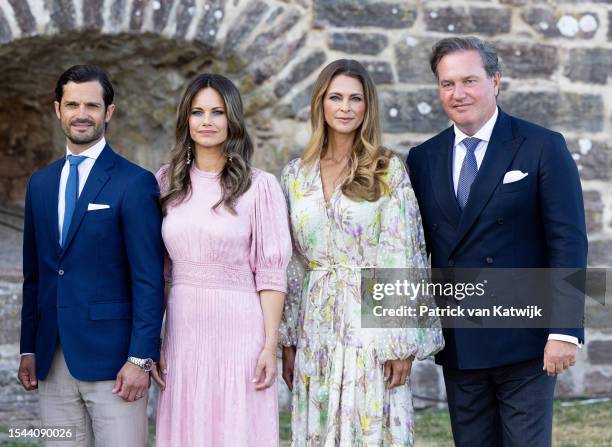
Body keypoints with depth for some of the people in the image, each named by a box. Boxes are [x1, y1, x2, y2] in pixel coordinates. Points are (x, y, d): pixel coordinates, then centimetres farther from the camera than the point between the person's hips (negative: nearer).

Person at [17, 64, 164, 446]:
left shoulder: (135, 183, -6)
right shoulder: (41, 184, 14)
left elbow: (149, 281, -9)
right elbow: (34, 274, 17)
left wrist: (141, 359, -14)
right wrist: (29, 348, 12)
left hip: (112, 358, -5)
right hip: (53, 361, 5)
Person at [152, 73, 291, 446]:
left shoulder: (260, 186, -4)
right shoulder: (168, 182, 7)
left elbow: (271, 274, -4)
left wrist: (270, 345, -9)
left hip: (239, 331, -3)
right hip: (183, 331, 3)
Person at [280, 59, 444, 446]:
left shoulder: (389, 170, -3)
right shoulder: (296, 174, 8)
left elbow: (402, 258, -6)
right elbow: (292, 263, 11)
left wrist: (402, 342, -11)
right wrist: (288, 340, 9)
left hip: (371, 324, -3)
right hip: (316, 329, 4)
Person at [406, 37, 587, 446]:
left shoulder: (542, 147, -3)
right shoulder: (422, 159, 9)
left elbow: (569, 243, -8)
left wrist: (564, 330, -14)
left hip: (524, 340, -4)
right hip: (456, 344, 4)